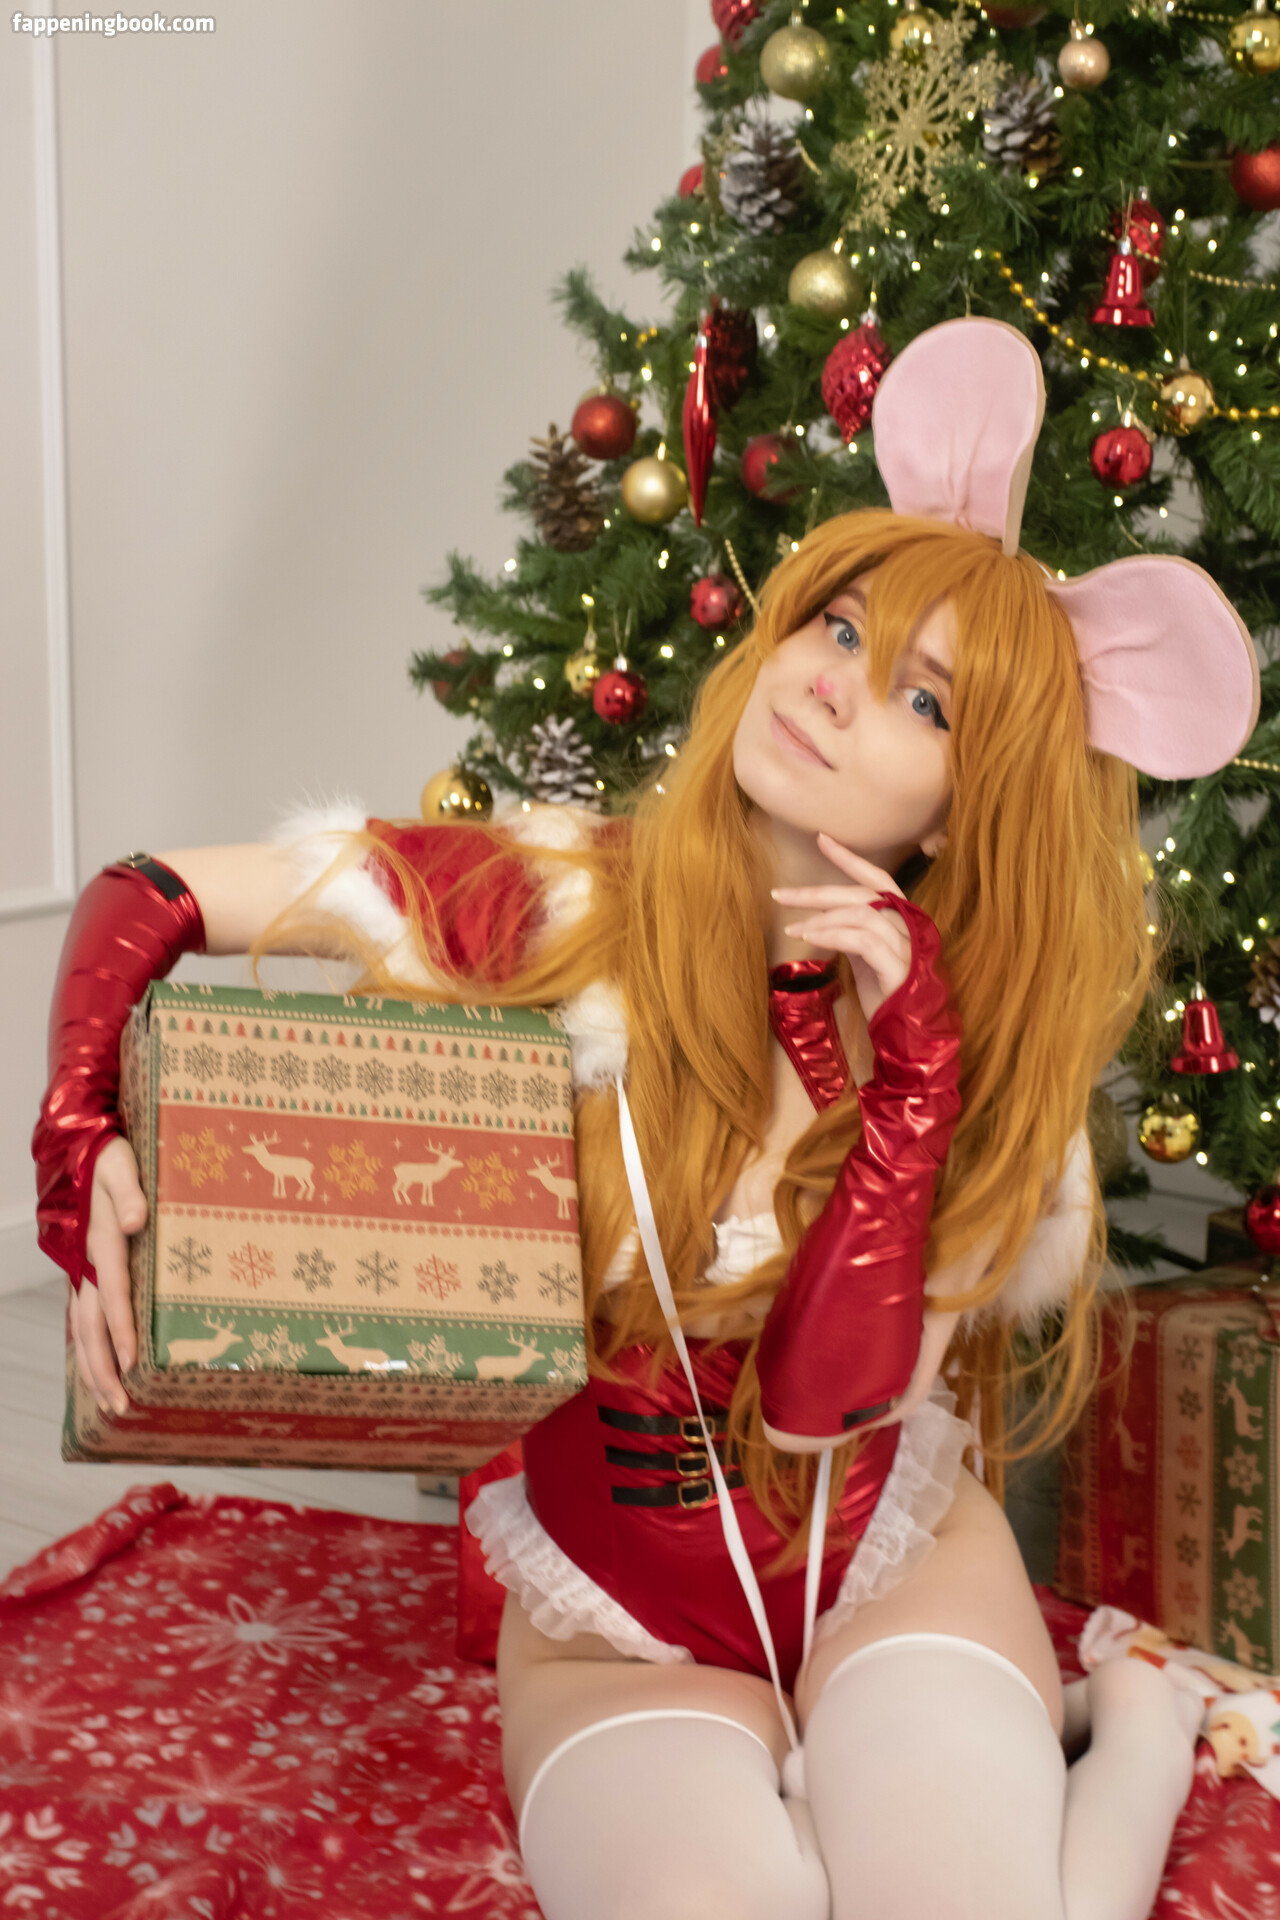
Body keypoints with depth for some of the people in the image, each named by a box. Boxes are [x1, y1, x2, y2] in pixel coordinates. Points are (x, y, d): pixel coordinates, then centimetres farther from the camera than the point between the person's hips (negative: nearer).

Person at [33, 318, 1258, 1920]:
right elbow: (148, 900, -12)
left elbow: (824, 1395, -21)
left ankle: (1124, 1740, 5)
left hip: (896, 1577, 1)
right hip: (620, 1641, -1)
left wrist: (905, 1066, -28)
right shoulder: (564, 906, -16)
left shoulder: (964, 1037, -11)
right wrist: (81, 1151, -28)